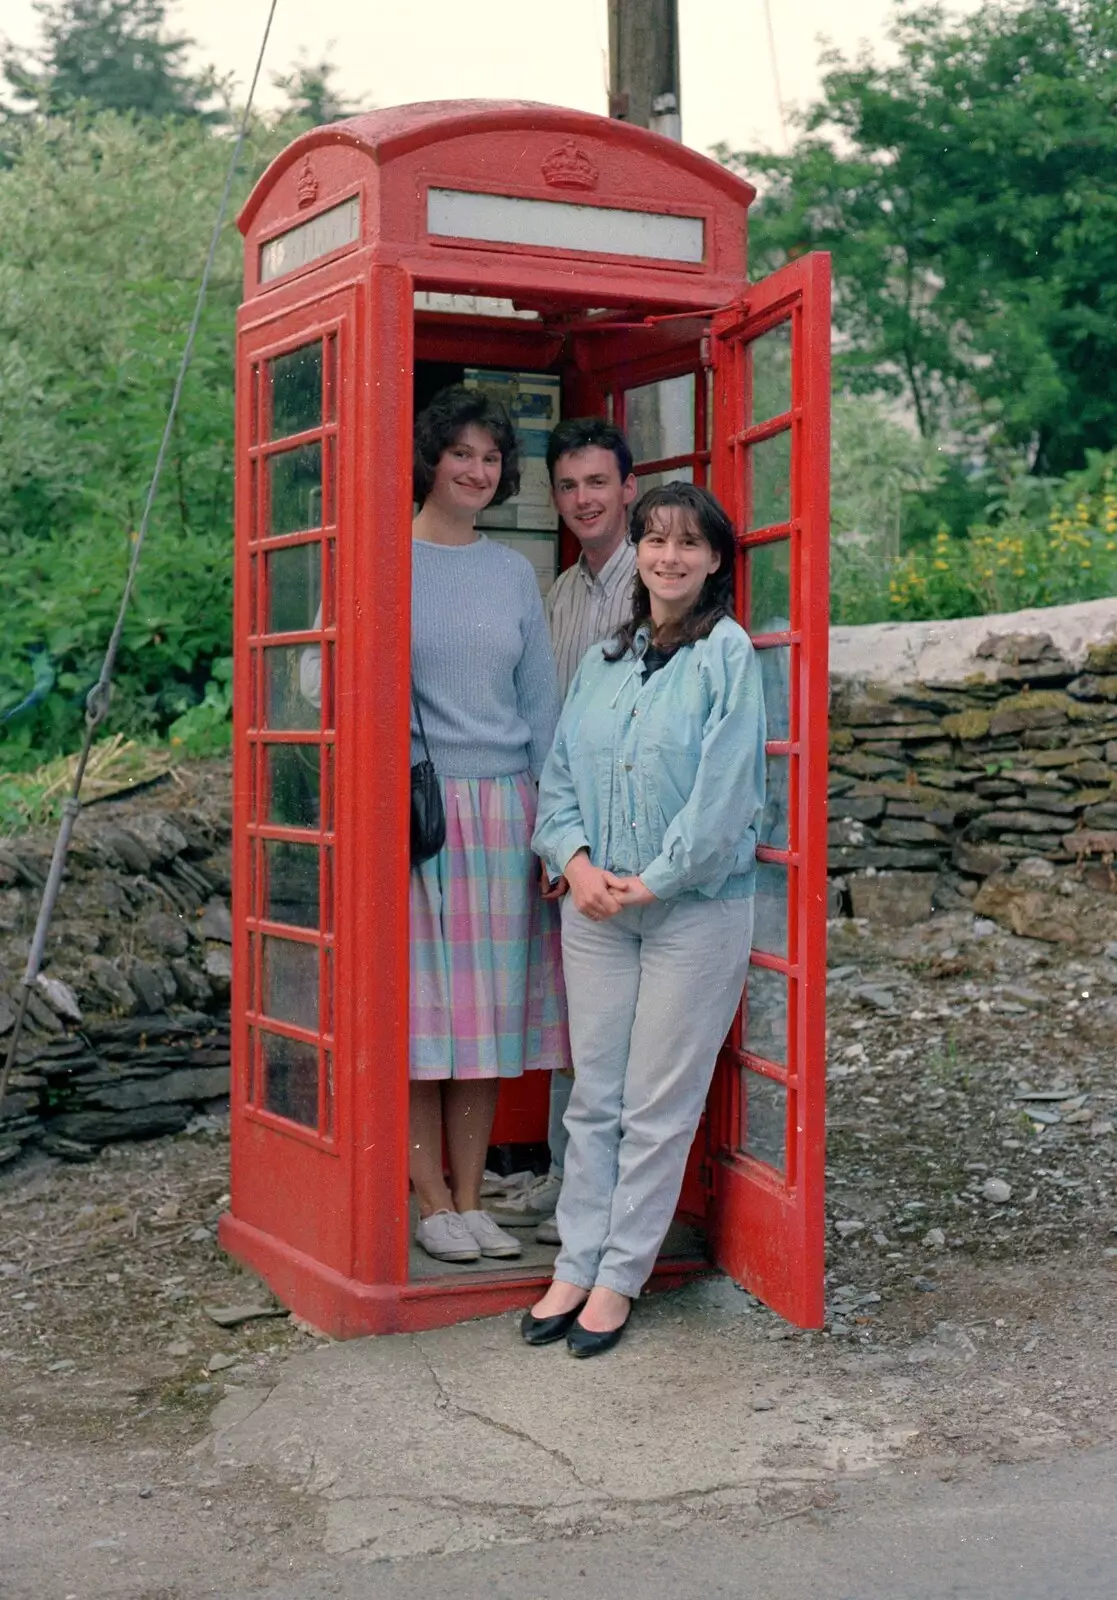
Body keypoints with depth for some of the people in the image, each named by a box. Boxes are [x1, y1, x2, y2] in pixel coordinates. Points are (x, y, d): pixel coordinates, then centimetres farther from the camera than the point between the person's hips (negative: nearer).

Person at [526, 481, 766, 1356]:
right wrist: (576, 860, -7)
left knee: (660, 1108, 3)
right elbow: (560, 773, 10)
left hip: (695, 909, -5)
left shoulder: (726, 652, -7)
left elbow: (724, 791, -13)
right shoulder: (604, 658, 11)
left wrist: (652, 881, -12)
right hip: (596, 907, 5)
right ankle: (576, 1267, 19)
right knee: (594, 1099, 10)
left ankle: (618, 1278, 14)